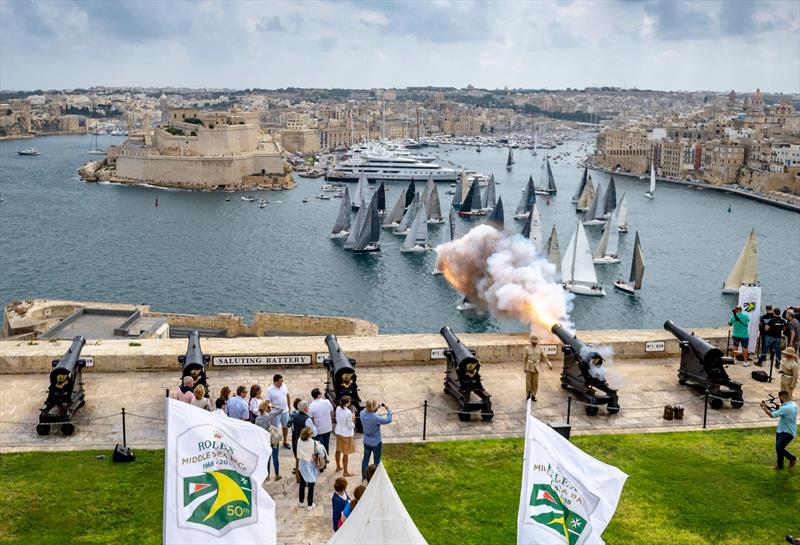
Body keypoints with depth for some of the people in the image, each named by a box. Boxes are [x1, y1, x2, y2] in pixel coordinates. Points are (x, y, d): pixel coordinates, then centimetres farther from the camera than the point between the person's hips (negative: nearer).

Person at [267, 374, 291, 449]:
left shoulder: (284, 386, -4)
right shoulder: (270, 390, -16)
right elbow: (267, 402, -14)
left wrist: (289, 406, 16)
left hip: (285, 411, 4)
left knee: (285, 426, 16)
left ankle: (285, 442, 31)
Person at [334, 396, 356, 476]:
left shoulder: (338, 409, -8)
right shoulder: (348, 413, -29)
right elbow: (350, 426, -20)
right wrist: (353, 420, -5)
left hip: (338, 432, 7)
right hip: (346, 434, -7)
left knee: (338, 450, 23)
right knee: (346, 453, 7)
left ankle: (338, 466, 42)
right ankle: (345, 471, 19)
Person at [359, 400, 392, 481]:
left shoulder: (362, 414, -16)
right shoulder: (376, 418, -33)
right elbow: (388, 420, -20)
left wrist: (377, 407, -2)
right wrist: (388, 410, -8)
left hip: (366, 442, 5)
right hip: (376, 443, -5)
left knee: (365, 459, 20)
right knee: (377, 461, 15)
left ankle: (364, 477, 32)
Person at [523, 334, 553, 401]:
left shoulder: (539, 348, 2)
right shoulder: (527, 348, -6)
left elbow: (544, 357, 7)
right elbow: (524, 359, -1)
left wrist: (549, 364, -4)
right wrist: (525, 368, -1)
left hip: (536, 368, 2)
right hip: (529, 367, -2)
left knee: (535, 382, 3)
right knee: (528, 382, 0)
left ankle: (533, 395, 14)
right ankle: (528, 395, 13)